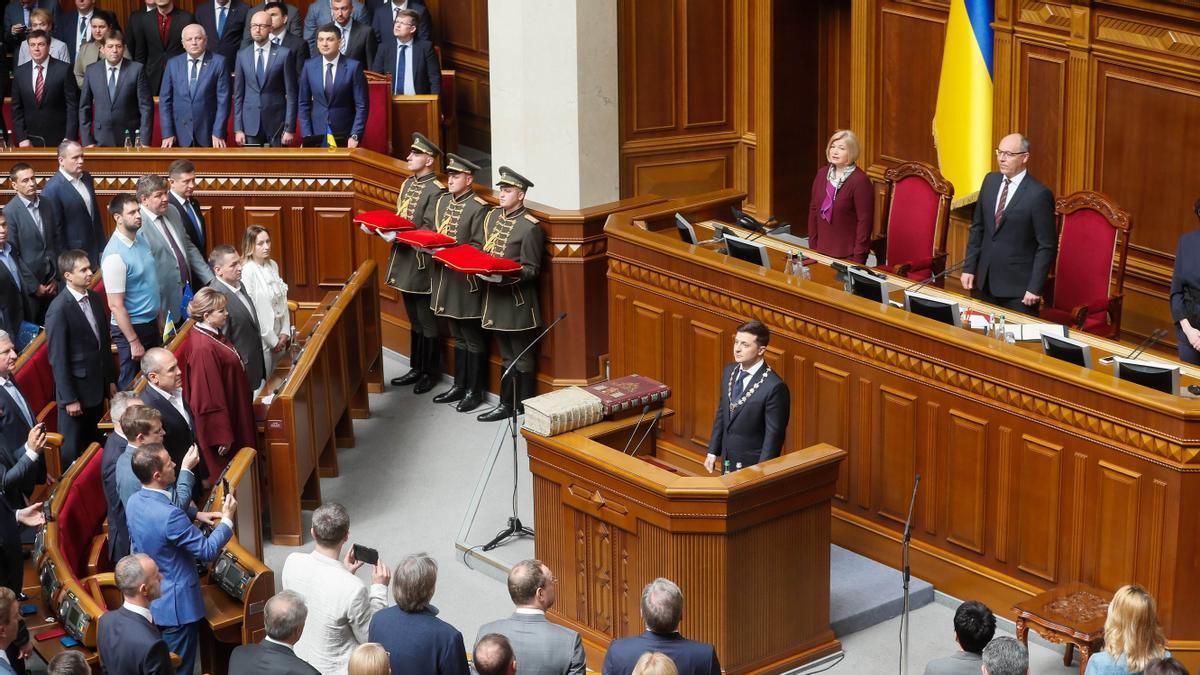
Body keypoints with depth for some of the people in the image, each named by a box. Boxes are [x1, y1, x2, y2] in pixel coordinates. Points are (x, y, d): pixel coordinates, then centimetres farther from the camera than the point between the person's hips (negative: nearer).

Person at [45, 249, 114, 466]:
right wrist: (69, 399, -15)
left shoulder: (95, 298, 3)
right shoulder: (59, 310, -20)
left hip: (97, 387, 7)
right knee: (73, 450, 7)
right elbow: (58, 358, -17)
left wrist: (110, 379, 15)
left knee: (95, 444, 16)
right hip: (75, 389, -7)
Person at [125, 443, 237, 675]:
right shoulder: (170, 516, -31)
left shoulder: (134, 502, -5)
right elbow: (208, 552, -21)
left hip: (148, 600, 8)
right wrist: (227, 519, -11)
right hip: (176, 605, -8)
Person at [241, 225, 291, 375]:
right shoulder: (247, 271, -17)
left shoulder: (273, 265, 4)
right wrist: (272, 340, -12)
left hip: (279, 336, 7)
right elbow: (251, 311, -17)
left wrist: (285, 331, 2)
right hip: (262, 339, -7)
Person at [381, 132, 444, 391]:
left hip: (422, 265, -8)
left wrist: (399, 235, -28)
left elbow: (428, 230, -21)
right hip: (404, 262, 8)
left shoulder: (436, 191, -15)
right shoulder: (408, 184, 11)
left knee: (427, 322, 3)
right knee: (414, 320, 18)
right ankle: (416, 369, 28)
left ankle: (431, 373, 14)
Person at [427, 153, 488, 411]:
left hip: (466, 281, -7)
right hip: (444, 277, 7)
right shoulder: (441, 201, 9)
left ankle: (474, 391, 13)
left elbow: (478, 247, -17)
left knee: (473, 339, 4)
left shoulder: (478, 207, -13)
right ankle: (459, 386, 28)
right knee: (458, 336, 18)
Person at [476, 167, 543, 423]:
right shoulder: (492, 216, 7)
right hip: (495, 297, 7)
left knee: (523, 359, 4)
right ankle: (505, 404, 26)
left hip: (518, 302, -7)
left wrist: (506, 275, -27)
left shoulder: (530, 227, -15)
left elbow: (532, 270, -14)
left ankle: (525, 410, 13)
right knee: (507, 356, 18)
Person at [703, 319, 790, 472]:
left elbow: (774, 435, -18)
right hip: (728, 460, 7)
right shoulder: (729, 372, 1)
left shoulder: (774, 387, -22)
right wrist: (713, 452, 10)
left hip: (753, 464, -7)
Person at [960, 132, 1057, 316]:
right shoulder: (990, 180, 5)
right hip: (985, 282, 6)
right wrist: (969, 267, 8)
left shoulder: (1039, 194, -15)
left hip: (1018, 287, -6)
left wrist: (1035, 288, -14)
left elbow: (1047, 246, -12)